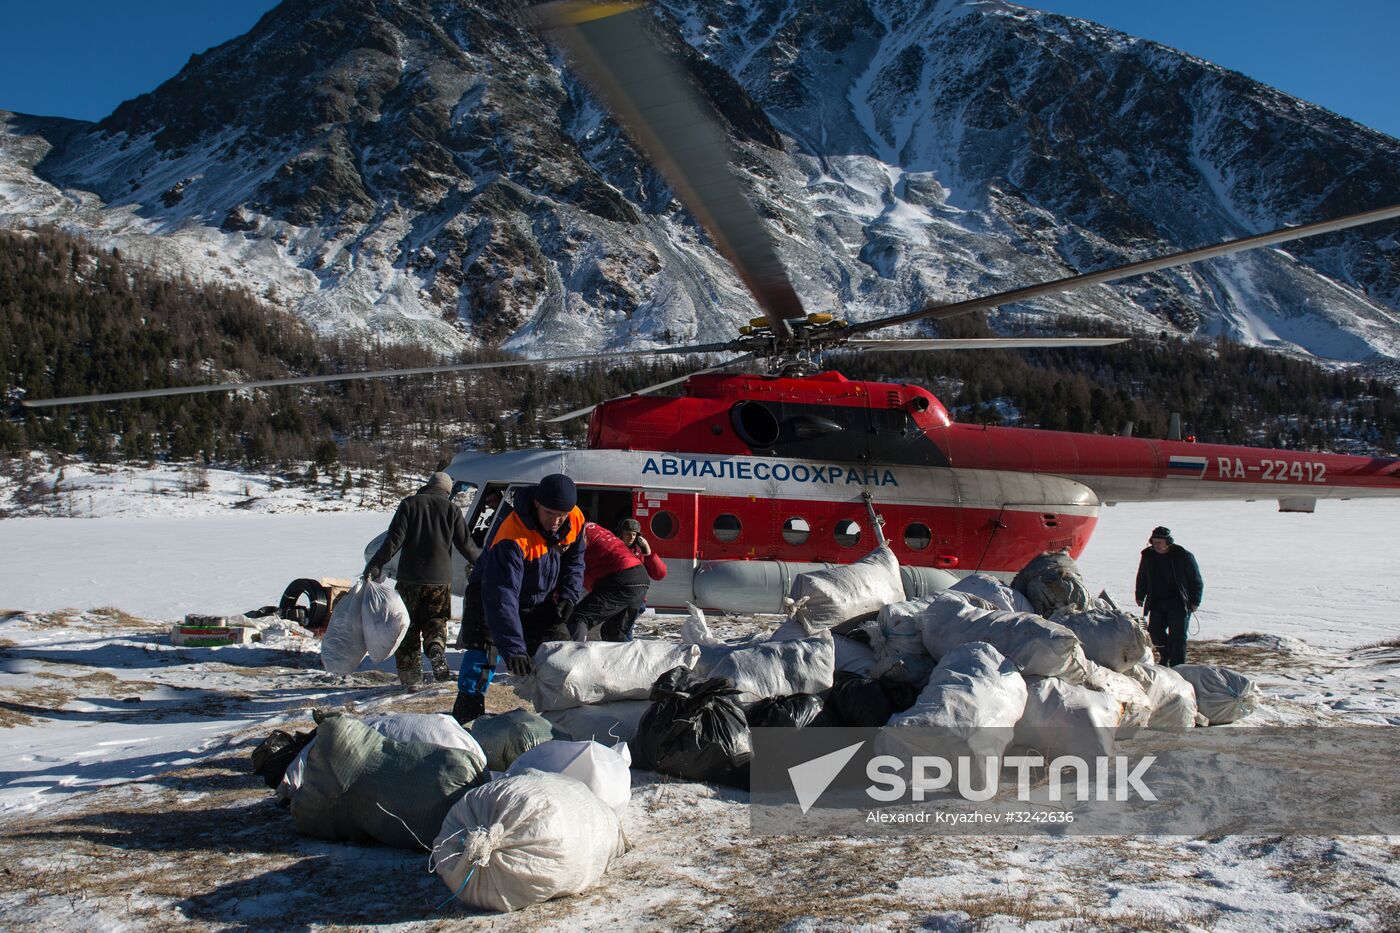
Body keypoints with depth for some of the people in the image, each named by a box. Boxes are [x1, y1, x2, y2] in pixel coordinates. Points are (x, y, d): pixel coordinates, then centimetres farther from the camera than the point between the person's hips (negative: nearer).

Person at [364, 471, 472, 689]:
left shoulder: (409, 504, 2)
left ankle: (410, 675, 4)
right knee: (435, 619, 13)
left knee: (409, 624, 9)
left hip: (409, 577, 0)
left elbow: (394, 539, -7)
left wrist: (375, 564, -3)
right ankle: (436, 647, -19)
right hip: (440, 578, 1)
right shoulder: (451, 509, 5)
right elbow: (464, 543, 4)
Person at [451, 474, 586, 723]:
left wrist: (568, 594, -12)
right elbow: (501, 595, -44)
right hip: (490, 592, -5)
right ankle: (466, 715, -14)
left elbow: (574, 560, 4)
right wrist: (513, 648, -51)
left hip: (540, 600, 6)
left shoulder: (575, 520, -18)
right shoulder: (513, 535, -39)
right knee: (482, 648, -22)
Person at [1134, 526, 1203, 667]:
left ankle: (1177, 667, -1)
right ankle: (1166, 656, 23)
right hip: (1157, 603, 4)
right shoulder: (1148, 555, 5)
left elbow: (1196, 581, -1)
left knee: (1177, 636, -7)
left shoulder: (1183, 555, -8)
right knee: (1154, 630, -3)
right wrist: (1140, 596, 16)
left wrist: (1195, 601, -6)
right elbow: (1142, 578, 20)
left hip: (1179, 604, -4)